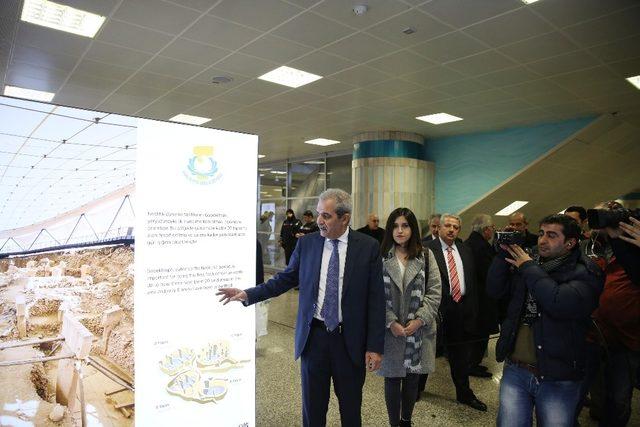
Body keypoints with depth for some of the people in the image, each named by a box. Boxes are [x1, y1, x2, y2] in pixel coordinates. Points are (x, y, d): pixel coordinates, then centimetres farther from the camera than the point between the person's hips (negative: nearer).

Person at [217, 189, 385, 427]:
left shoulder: (368, 247, -8)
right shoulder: (306, 243, -1)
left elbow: (375, 299, -7)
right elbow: (285, 279, 6)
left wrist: (375, 346, -8)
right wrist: (248, 294, -4)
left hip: (350, 338, -1)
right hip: (313, 335, 2)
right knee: (312, 408, 15)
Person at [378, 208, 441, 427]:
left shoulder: (426, 255, 2)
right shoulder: (380, 256, -4)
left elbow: (435, 291, -1)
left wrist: (419, 319, -10)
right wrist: (391, 322, -13)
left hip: (418, 330, 2)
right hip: (390, 331, -2)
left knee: (412, 378, 15)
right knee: (392, 378, 9)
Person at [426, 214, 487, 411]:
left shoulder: (465, 251, 9)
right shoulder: (427, 250, -11)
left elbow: (472, 281, 13)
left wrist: (473, 309, 11)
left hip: (462, 307, 5)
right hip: (437, 307, -5)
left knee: (460, 354, 19)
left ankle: (464, 394, 36)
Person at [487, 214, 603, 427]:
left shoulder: (586, 272, -9)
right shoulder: (528, 262, 6)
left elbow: (561, 304, -26)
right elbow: (494, 290, 1)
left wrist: (528, 268, -15)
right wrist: (504, 253, -8)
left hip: (558, 379, -3)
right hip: (515, 370, 4)